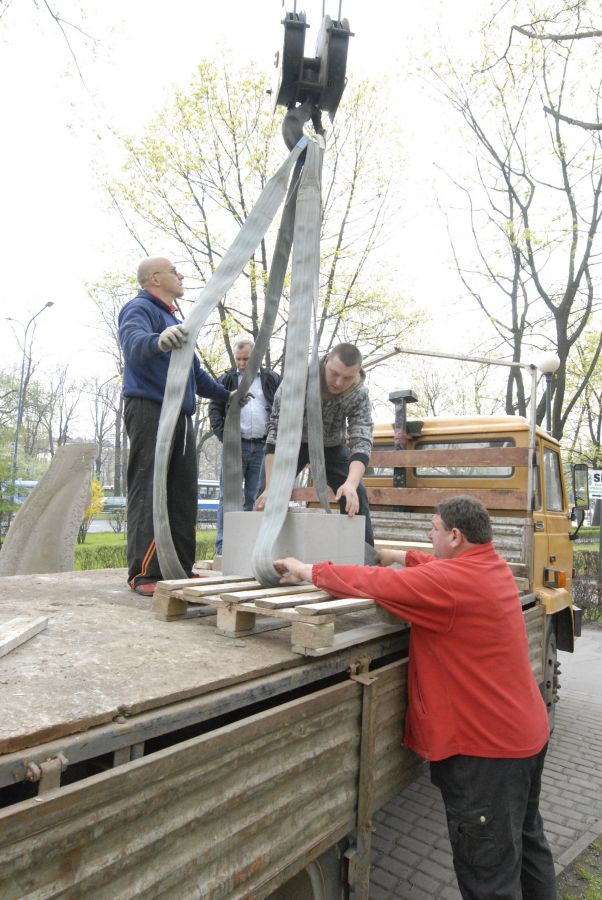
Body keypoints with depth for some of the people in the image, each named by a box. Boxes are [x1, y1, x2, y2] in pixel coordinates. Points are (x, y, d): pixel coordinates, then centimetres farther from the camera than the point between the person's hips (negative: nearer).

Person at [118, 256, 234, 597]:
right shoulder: (139, 308, -1)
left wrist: (226, 395, 40)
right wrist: (158, 340, -48)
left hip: (181, 416, 9)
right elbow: (134, 342, -26)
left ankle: (181, 568, 10)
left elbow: (195, 372, 36)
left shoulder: (175, 318, 28)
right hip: (150, 411, -9)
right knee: (149, 493, -11)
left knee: (183, 495, 5)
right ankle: (145, 573, -8)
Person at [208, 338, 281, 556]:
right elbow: (215, 409, 7)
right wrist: (224, 436, -6)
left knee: (255, 498, 5)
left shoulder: (272, 380, 11)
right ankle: (222, 547, 0)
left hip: (262, 447, 1)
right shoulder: (226, 380, 11)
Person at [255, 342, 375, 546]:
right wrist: (271, 486, -42)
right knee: (267, 498, -15)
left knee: (355, 497, -9)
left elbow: (362, 442, -32)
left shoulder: (360, 394, -26)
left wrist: (351, 483, -52)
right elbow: (276, 431, -34)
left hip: (332, 446, 2)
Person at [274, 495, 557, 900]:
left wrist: (308, 570, -14)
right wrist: (400, 556, 12)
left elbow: (374, 583, -26)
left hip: (488, 746, -9)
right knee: (527, 839, 28)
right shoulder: (492, 564, 1)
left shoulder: (451, 581, -27)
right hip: (527, 731, 10)